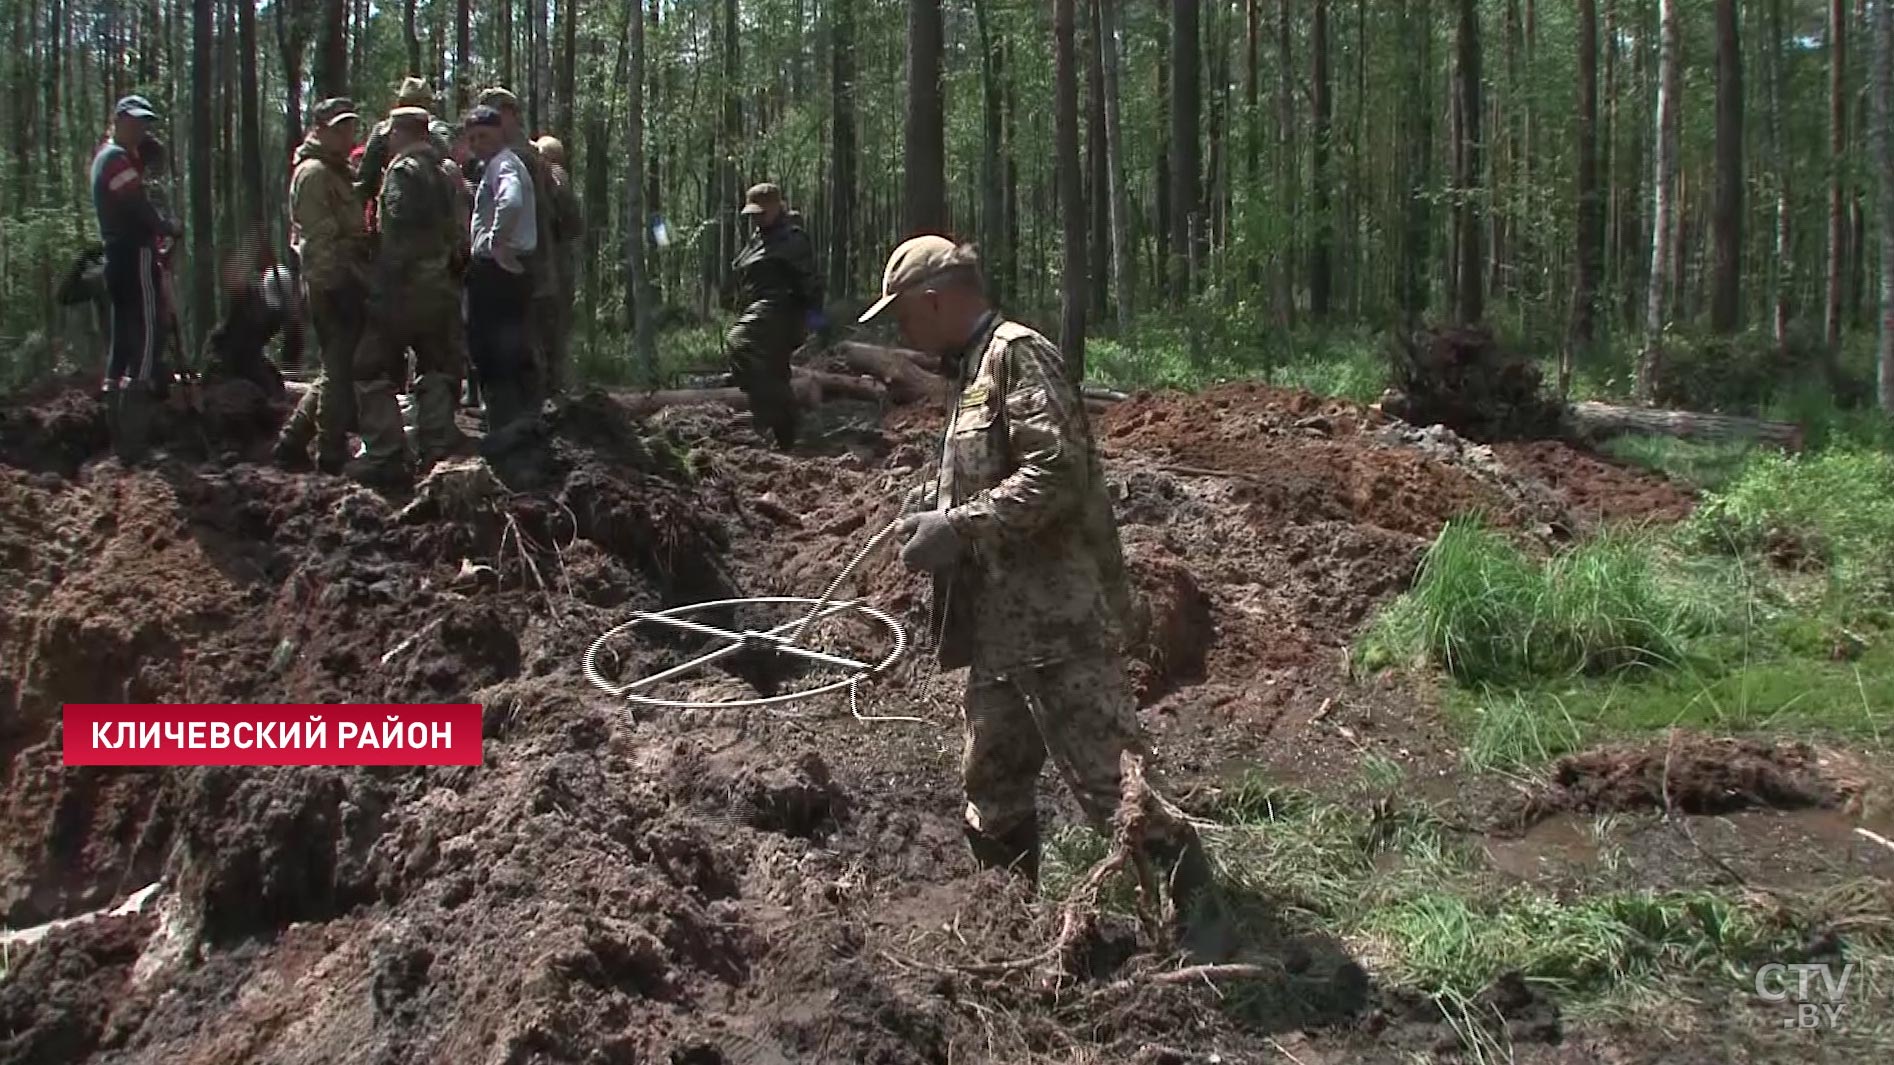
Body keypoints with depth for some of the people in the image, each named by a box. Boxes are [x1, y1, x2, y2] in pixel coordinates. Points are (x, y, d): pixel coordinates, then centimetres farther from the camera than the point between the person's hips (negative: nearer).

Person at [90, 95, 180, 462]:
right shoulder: (118, 158, -11)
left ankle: (120, 437, 15)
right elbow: (138, 208, -19)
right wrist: (169, 229, -3)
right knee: (146, 335, -12)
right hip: (135, 256, -11)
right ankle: (133, 440, -17)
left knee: (123, 341, 12)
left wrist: (156, 238, 12)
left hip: (119, 257, 11)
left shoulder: (106, 157, 23)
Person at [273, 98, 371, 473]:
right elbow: (319, 238, -19)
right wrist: (335, 284, -23)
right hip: (333, 287, -10)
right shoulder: (314, 173, -9)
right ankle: (332, 454, 1)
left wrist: (358, 279, 17)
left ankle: (292, 442, 19)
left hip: (343, 284, 10)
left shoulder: (335, 172, 23)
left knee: (338, 369, 14)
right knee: (341, 371, -6)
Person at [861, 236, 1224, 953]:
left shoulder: (1019, 355, -10)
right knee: (992, 787, 16)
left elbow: (1056, 470, -22)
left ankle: (1193, 909, 7)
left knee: (1108, 777, -7)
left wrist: (959, 527, -21)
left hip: (1058, 621, -10)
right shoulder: (975, 370, 20)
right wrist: (936, 498, 10)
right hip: (999, 625, 10)